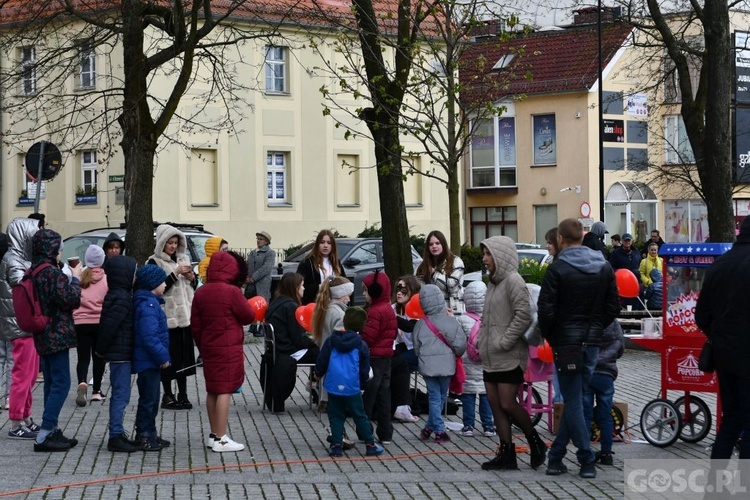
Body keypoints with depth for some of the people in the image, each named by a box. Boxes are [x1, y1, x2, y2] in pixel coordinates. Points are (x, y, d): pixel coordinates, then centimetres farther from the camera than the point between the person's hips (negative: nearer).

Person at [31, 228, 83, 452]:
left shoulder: (33, 272, 10)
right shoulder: (53, 273, -17)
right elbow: (70, 299, -17)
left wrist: (72, 278, 11)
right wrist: (76, 278, -2)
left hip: (43, 337, 9)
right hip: (57, 335, -9)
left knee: (52, 383, 15)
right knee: (61, 384, -7)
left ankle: (52, 432, 19)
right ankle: (45, 435, -10)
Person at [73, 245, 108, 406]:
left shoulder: (79, 277, -3)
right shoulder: (107, 278, -4)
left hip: (80, 323, 0)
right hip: (101, 322, 0)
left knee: (83, 357, 4)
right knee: (98, 356, 14)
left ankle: (82, 383, -22)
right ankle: (96, 391, 19)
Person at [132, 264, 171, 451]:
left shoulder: (150, 302, 13)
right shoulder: (147, 306, -20)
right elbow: (149, 337, -27)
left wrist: (161, 355, 17)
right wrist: (162, 356, -21)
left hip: (151, 360, 11)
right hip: (148, 361, -11)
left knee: (151, 399, 17)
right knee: (148, 399, -3)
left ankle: (149, 434, 26)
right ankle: (144, 436, 5)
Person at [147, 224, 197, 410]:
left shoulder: (183, 259, 14)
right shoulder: (155, 262, -5)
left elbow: (193, 287, 21)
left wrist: (191, 278, 0)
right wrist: (175, 273, -18)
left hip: (184, 314, 6)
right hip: (166, 316, -6)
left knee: (184, 353, 7)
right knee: (168, 355, -4)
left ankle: (182, 394, 13)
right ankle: (168, 396, 4)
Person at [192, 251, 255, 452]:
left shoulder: (200, 292, 5)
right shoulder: (232, 292, -15)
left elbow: (195, 325, 9)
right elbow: (248, 316, -6)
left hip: (209, 348, 7)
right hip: (228, 350, -7)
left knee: (212, 390, 13)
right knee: (225, 391, -4)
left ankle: (213, 435, 21)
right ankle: (220, 439, -4)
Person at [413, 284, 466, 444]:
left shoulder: (420, 324, -4)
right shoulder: (451, 321, -9)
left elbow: (416, 347, 4)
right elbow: (460, 344, -10)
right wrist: (454, 354, 11)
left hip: (427, 366, 1)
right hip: (446, 365, -1)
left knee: (434, 397, 8)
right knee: (441, 397, 12)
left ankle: (429, 428, 3)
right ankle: (439, 430, 13)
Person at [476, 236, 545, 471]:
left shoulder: (513, 280, -12)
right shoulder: (493, 283, 17)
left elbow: (523, 315, -21)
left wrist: (504, 342, -20)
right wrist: (480, 340, 11)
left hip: (510, 356, -9)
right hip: (490, 357, 9)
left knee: (508, 404, -9)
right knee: (495, 404, 6)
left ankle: (536, 443, 10)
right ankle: (506, 452, 11)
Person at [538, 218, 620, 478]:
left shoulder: (557, 269, -11)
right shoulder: (604, 267, 6)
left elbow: (546, 310, -14)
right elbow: (613, 307, 7)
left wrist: (548, 335, 3)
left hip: (565, 342, -5)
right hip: (592, 343, 5)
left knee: (573, 402, 1)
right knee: (574, 400, 11)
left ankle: (587, 461, 0)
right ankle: (556, 457, 13)